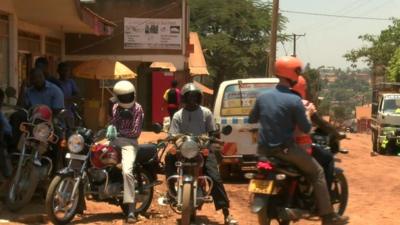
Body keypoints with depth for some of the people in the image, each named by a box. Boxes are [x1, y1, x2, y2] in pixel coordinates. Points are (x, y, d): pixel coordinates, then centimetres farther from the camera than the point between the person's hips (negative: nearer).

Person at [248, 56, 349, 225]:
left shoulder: (262, 97, 2)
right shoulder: (294, 100, -16)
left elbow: (251, 119, 15)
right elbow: (306, 129, -10)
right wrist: (308, 113, 7)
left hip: (264, 149, 6)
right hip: (285, 149, -6)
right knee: (317, 172, 6)